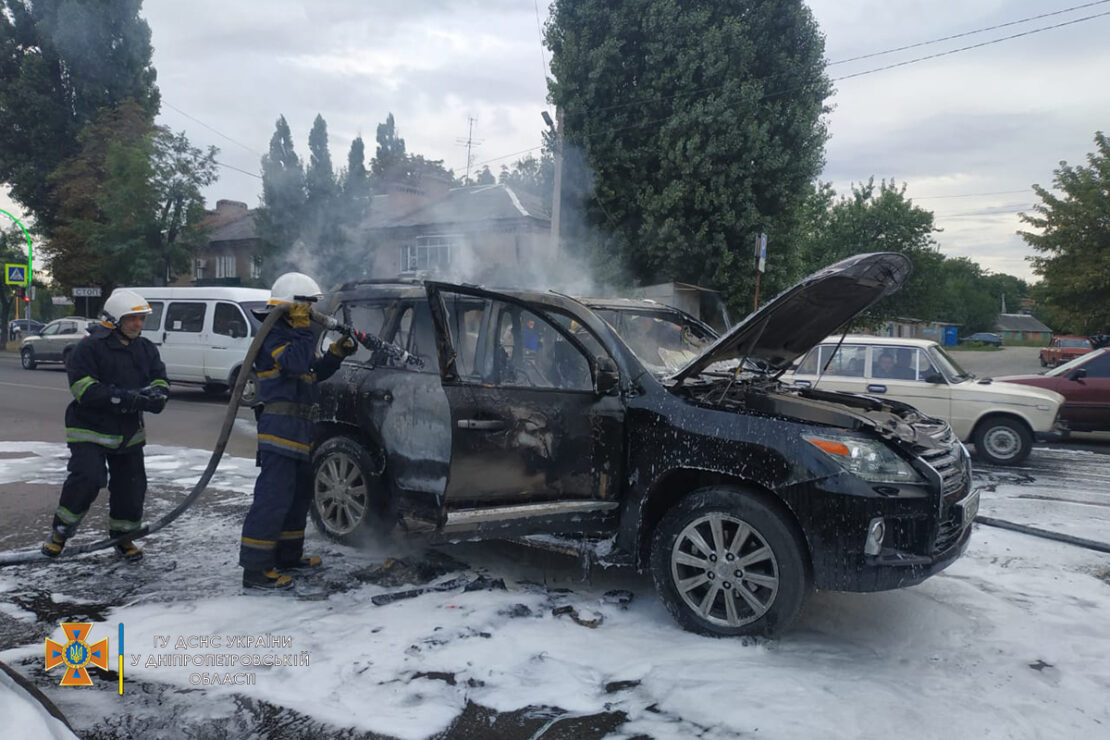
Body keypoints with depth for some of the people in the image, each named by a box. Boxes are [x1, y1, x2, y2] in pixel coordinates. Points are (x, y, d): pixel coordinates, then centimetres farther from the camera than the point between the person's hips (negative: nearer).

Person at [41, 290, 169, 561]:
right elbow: (84, 389, -21)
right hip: (90, 429, -5)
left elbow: (160, 382, 4)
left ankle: (122, 537, 24)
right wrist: (124, 398, -31)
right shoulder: (90, 347, -13)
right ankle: (60, 532, 6)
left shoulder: (146, 349, 6)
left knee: (132, 485, 5)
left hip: (129, 432, 6)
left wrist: (155, 394, -21)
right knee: (86, 478, -18)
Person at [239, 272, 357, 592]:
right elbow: (296, 363, -28)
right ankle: (255, 570, -9)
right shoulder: (273, 335, -11)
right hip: (281, 426, -11)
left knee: (300, 493, 19)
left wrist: (336, 352, 9)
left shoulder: (291, 334, 21)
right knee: (274, 496, -13)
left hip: (299, 427, 11)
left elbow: (315, 371, 24)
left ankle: (288, 555, 31)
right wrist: (303, 331, -18)